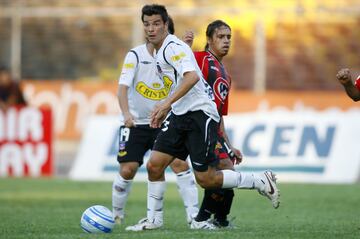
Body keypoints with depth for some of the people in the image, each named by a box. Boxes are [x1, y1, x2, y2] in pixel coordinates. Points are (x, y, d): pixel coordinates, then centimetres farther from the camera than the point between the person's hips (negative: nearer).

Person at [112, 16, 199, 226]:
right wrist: (126, 113, -36)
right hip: (135, 123, -2)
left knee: (179, 162, -14)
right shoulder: (135, 55, -10)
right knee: (128, 170, -7)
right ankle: (116, 215, 16)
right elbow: (123, 87, -19)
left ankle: (194, 214, -10)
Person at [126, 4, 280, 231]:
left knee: (206, 179, -7)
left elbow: (192, 76, -31)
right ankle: (154, 219, 9)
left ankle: (261, 181, 9)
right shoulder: (160, 51, 16)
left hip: (200, 114, -9)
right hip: (180, 115, 9)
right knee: (154, 164, -2)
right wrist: (165, 110, 27)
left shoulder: (173, 47, -15)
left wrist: (167, 103, -36)